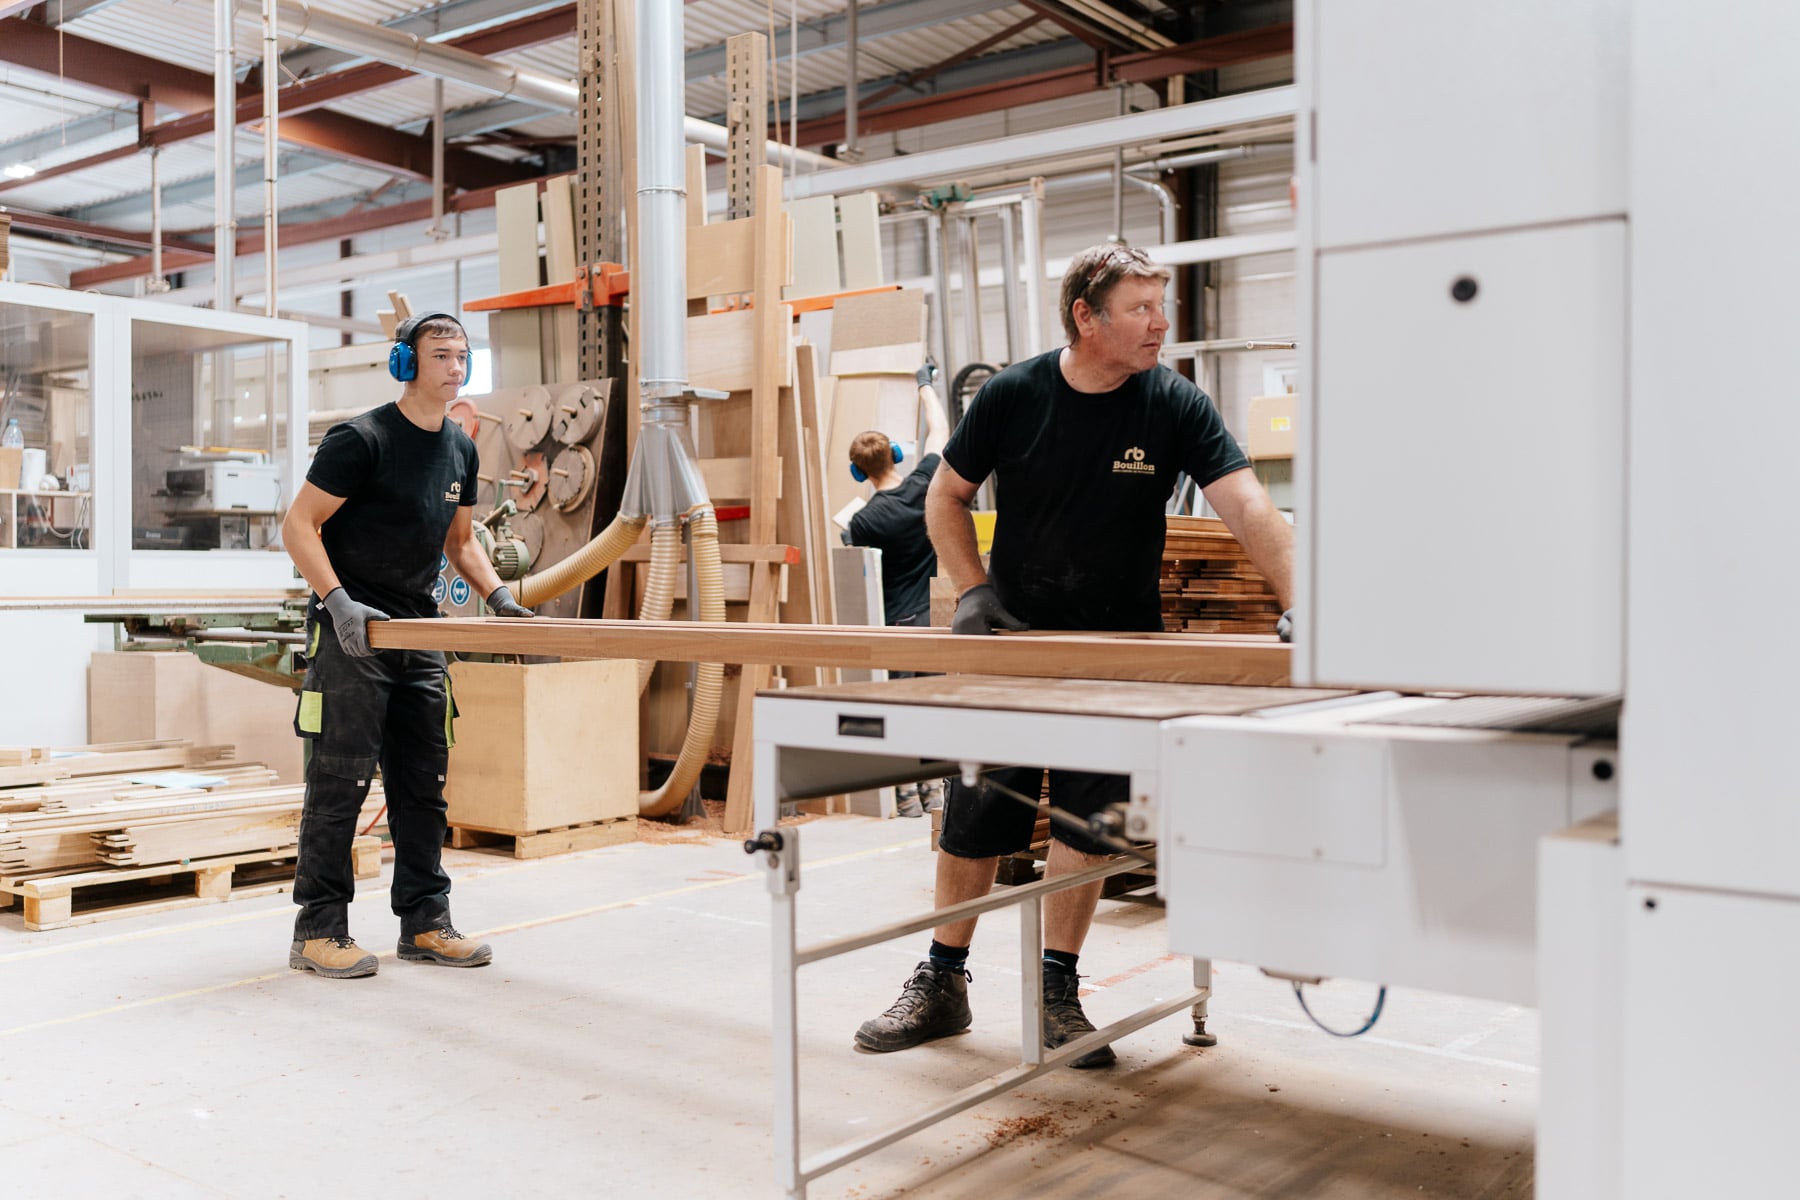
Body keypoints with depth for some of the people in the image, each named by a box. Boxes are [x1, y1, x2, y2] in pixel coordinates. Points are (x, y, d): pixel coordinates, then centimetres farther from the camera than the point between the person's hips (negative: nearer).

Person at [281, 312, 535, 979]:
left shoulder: (460, 449, 12)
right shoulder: (362, 439, -11)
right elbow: (299, 527, -12)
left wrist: (498, 595, 6)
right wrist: (338, 601, -23)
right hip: (351, 631, -7)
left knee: (423, 785, 9)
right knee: (340, 781, -5)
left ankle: (425, 924, 17)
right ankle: (318, 932, 5)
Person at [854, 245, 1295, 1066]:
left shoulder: (1175, 406, -10)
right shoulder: (1013, 396, -8)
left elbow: (1249, 509, -20)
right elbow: (946, 495, 4)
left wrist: (1298, 604, -34)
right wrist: (971, 590, -8)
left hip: (1117, 652, 0)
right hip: (1012, 640, 1)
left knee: (1086, 824, 3)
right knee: (972, 823, 7)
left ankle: (1058, 991, 20)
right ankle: (941, 983, 23)